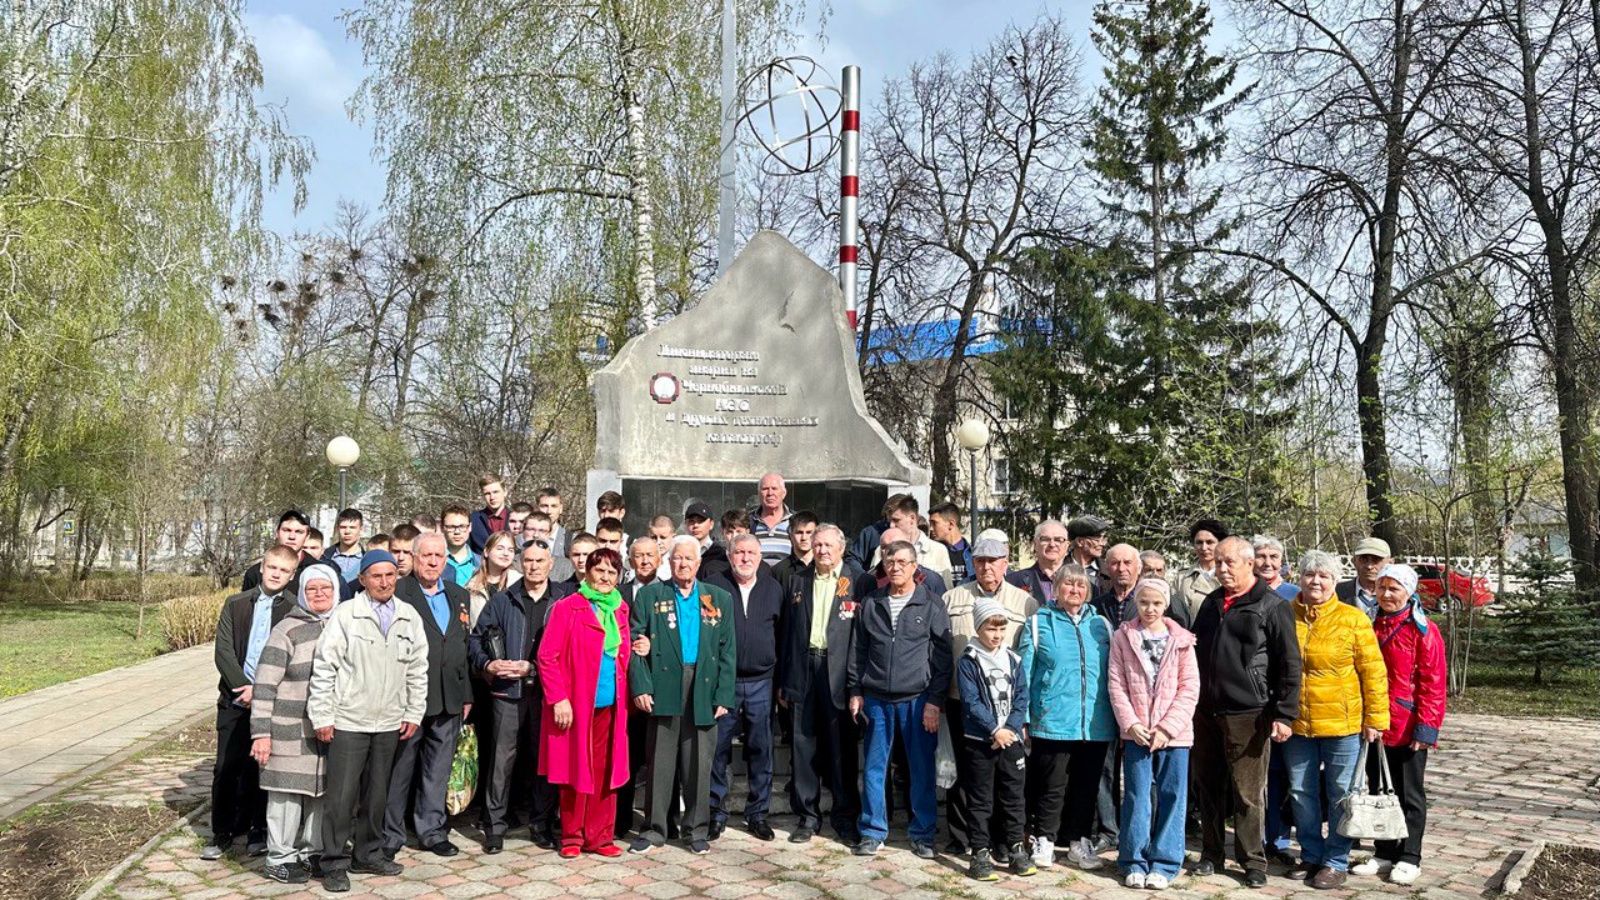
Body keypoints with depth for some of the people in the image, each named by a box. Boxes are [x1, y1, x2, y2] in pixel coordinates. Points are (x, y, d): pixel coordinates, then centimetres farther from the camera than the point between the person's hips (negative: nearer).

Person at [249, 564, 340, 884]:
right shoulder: (287, 629, -7)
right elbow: (265, 685, -8)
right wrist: (261, 733, -12)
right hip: (290, 731, -5)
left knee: (322, 791, 10)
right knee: (288, 792, 2)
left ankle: (312, 851, 26)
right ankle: (280, 859, 16)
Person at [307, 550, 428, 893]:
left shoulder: (409, 617, 4)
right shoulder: (344, 614, -7)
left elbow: (417, 669, 10)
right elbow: (324, 667, -6)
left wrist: (414, 713, 7)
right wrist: (322, 716, -8)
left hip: (389, 723, 4)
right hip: (348, 722, -4)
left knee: (377, 794, 13)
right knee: (341, 796, 0)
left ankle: (368, 855, 28)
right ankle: (335, 863, 14)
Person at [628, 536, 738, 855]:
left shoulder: (720, 599, 10)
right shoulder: (649, 595, 7)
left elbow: (728, 650, 7)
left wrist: (724, 695, -1)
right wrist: (641, 686, -9)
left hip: (704, 691, 1)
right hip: (663, 689, -1)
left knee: (699, 763, 6)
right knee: (660, 762, 4)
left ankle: (696, 829, 18)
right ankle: (655, 829, 15)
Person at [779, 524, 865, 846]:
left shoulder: (857, 581, -1)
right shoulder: (798, 582, 12)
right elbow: (788, 632, 12)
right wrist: (784, 680, 8)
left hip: (840, 671, -3)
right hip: (804, 668, 3)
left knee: (842, 747, 3)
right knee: (803, 746, 7)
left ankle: (846, 818, 16)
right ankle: (807, 816, 19)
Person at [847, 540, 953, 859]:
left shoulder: (932, 604, -1)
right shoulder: (871, 603, 7)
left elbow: (942, 656, -3)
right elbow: (858, 650, 12)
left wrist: (935, 701, -7)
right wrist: (855, 692, 7)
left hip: (918, 699, -2)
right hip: (877, 699, 3)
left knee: (922, 769, 4)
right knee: (874, 767, 7)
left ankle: (924, 834, 18)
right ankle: (873, 832, 19)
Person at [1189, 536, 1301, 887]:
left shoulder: (1273, 606, -5)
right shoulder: (1212, 602, 13)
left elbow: (1289, 665, -8)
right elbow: (1194, 647, 22)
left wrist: (1284, 714, -12)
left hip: (1248, 714, -6)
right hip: (1206, 711, 6)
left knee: (1248, 793, 1)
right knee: (1208, 786, 11)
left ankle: (1253, 860, 14)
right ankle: (1211, 854, 24)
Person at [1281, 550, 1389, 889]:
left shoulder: (1353, 619, -6)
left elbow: (1373, 671, -6)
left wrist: (1375, 718, -8)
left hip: (1342, 723, -3)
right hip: (1296, 722, 3)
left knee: (1341, 795, 6)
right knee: (1302, 793, 12)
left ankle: (1336, 862, 19)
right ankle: (1311, 854, 28)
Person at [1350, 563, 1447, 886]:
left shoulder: (1423, 630, -9)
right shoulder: (1371, 626, 7)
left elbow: (1433, 684, -12)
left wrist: (1426, 727, -16)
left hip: (1407, 729, -5)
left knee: (1409, 795, 7)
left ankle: (1409, 858, 17)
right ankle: (1384, 853, 24)